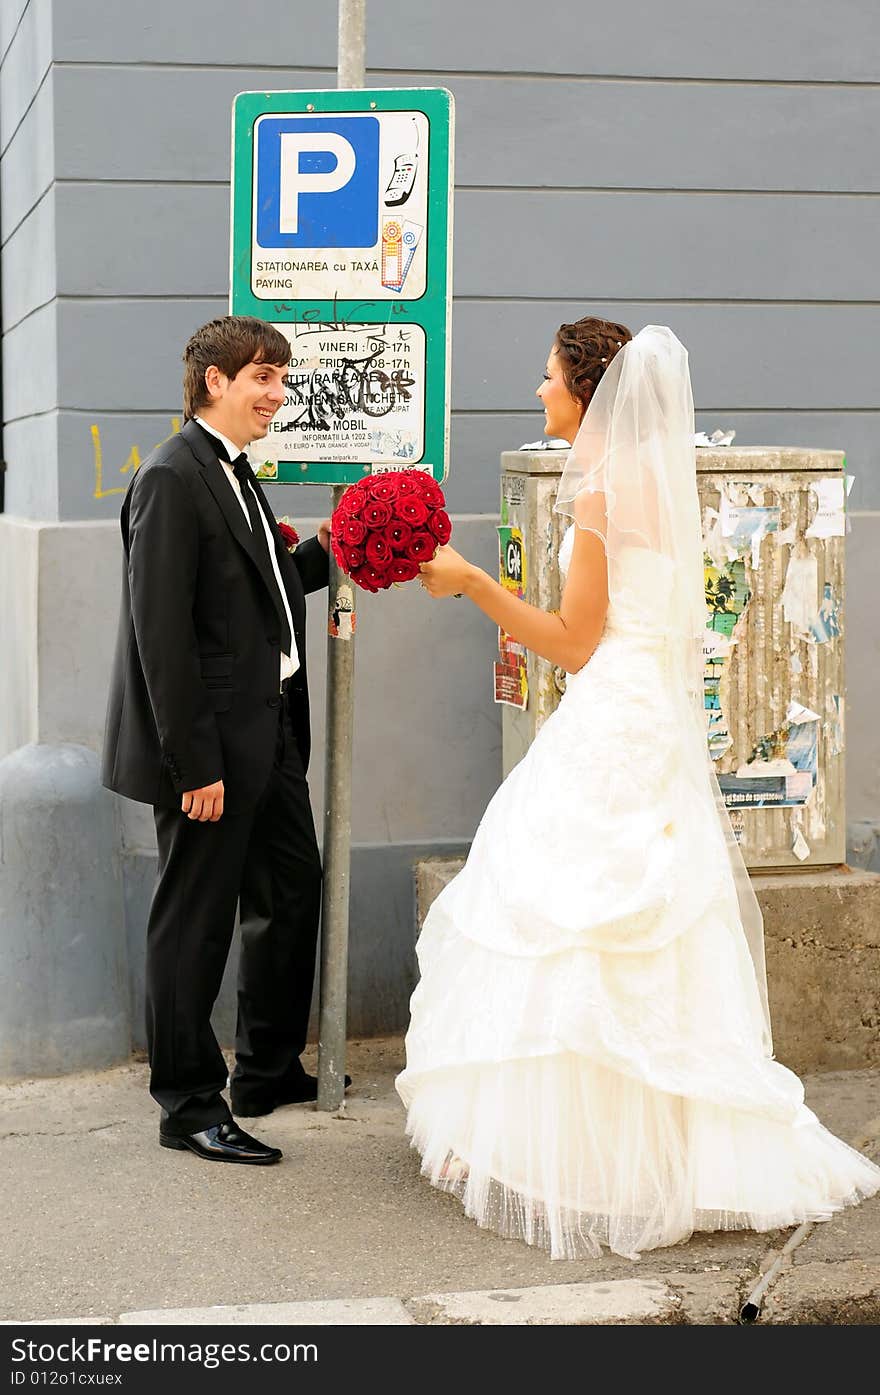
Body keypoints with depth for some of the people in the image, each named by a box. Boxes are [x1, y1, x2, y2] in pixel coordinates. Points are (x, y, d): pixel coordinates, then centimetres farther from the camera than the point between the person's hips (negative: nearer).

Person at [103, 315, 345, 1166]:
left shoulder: (234, 475, 14)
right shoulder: (172, 480, -16)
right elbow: (163, 633, -21)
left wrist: (322, 554, 3)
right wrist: (195, 765, -22)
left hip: (269, 734, 10)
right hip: (212, 744, -10)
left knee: (293, 891, 20)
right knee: (195, 920, 2)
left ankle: (268, 1071, 36)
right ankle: (188, 1106, 16)